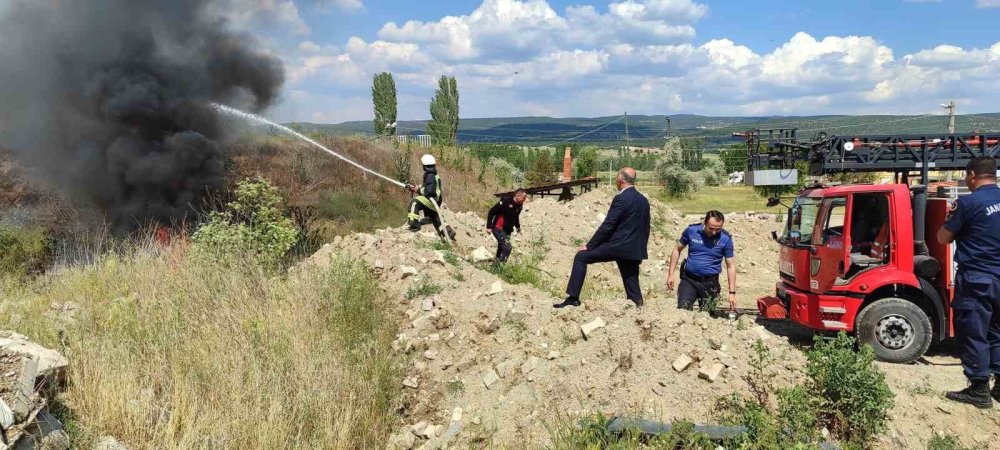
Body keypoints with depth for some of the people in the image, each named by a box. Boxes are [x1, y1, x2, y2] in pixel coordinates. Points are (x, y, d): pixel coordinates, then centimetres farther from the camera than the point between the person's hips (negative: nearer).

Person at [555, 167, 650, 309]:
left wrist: (589, 246, -8)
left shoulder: (621, 198, -11)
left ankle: (573, 298, -3)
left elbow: (607, 226, -14)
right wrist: (640, 251, 26)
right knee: (631, 283, 12)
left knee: (581, 257, 1)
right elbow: (646, 228, 18)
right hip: (634, 250, 7)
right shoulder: (644, 200, 13)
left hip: (617, 246, -7)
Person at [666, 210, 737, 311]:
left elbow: (731, 266, -1)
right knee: (682, 310, -14)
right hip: (689, 280, 0)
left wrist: (732, 293, -3)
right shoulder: (691, 230, -5)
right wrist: (670, 274, 3)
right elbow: (677, 250, 8)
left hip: (710, 284, 0)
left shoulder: (726, 239, -6)